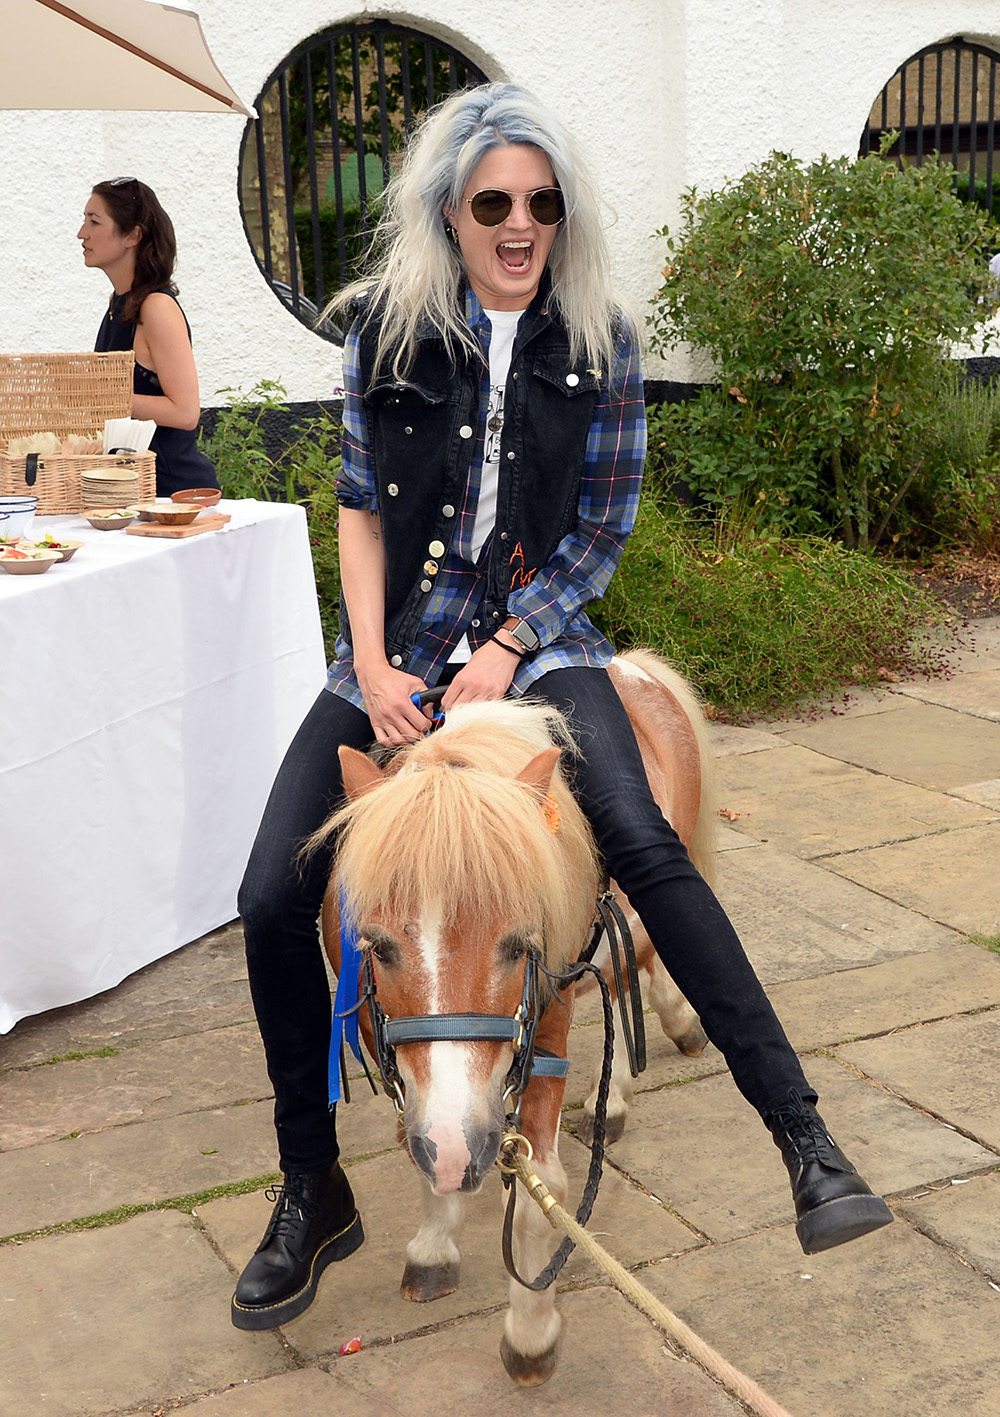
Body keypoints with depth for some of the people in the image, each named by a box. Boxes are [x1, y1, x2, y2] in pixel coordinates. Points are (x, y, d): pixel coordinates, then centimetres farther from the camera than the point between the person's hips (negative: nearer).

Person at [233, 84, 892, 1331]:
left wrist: (505, 649, -12)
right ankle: (313, 1194, 12)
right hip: (393, 648, 2)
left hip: (536, 638, -2)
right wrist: (375, 665, -8)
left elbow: (604, 524, -1)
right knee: (272, 900, -7)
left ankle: (804, 1142, -25)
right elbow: (361, 503, 3)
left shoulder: (600, 342, -1)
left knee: (642, 840, -29)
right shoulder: (384, 327, 0)